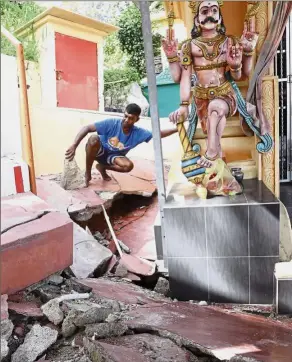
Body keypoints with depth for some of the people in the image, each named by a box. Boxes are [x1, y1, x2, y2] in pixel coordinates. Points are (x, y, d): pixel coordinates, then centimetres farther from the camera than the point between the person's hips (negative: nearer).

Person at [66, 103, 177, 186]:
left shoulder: (138, 133, -18)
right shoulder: (112, 123, -27)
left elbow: (158, 134, -18)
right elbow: (87, 128, -30)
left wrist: (175, 129, -32)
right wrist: (74, 146, -40)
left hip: (112, 157, 3)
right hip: (98, 151, -3)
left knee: (128, 165, -29)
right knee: (94, 138, -38)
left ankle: (102, 167, 2)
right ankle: (87, 173, -17)